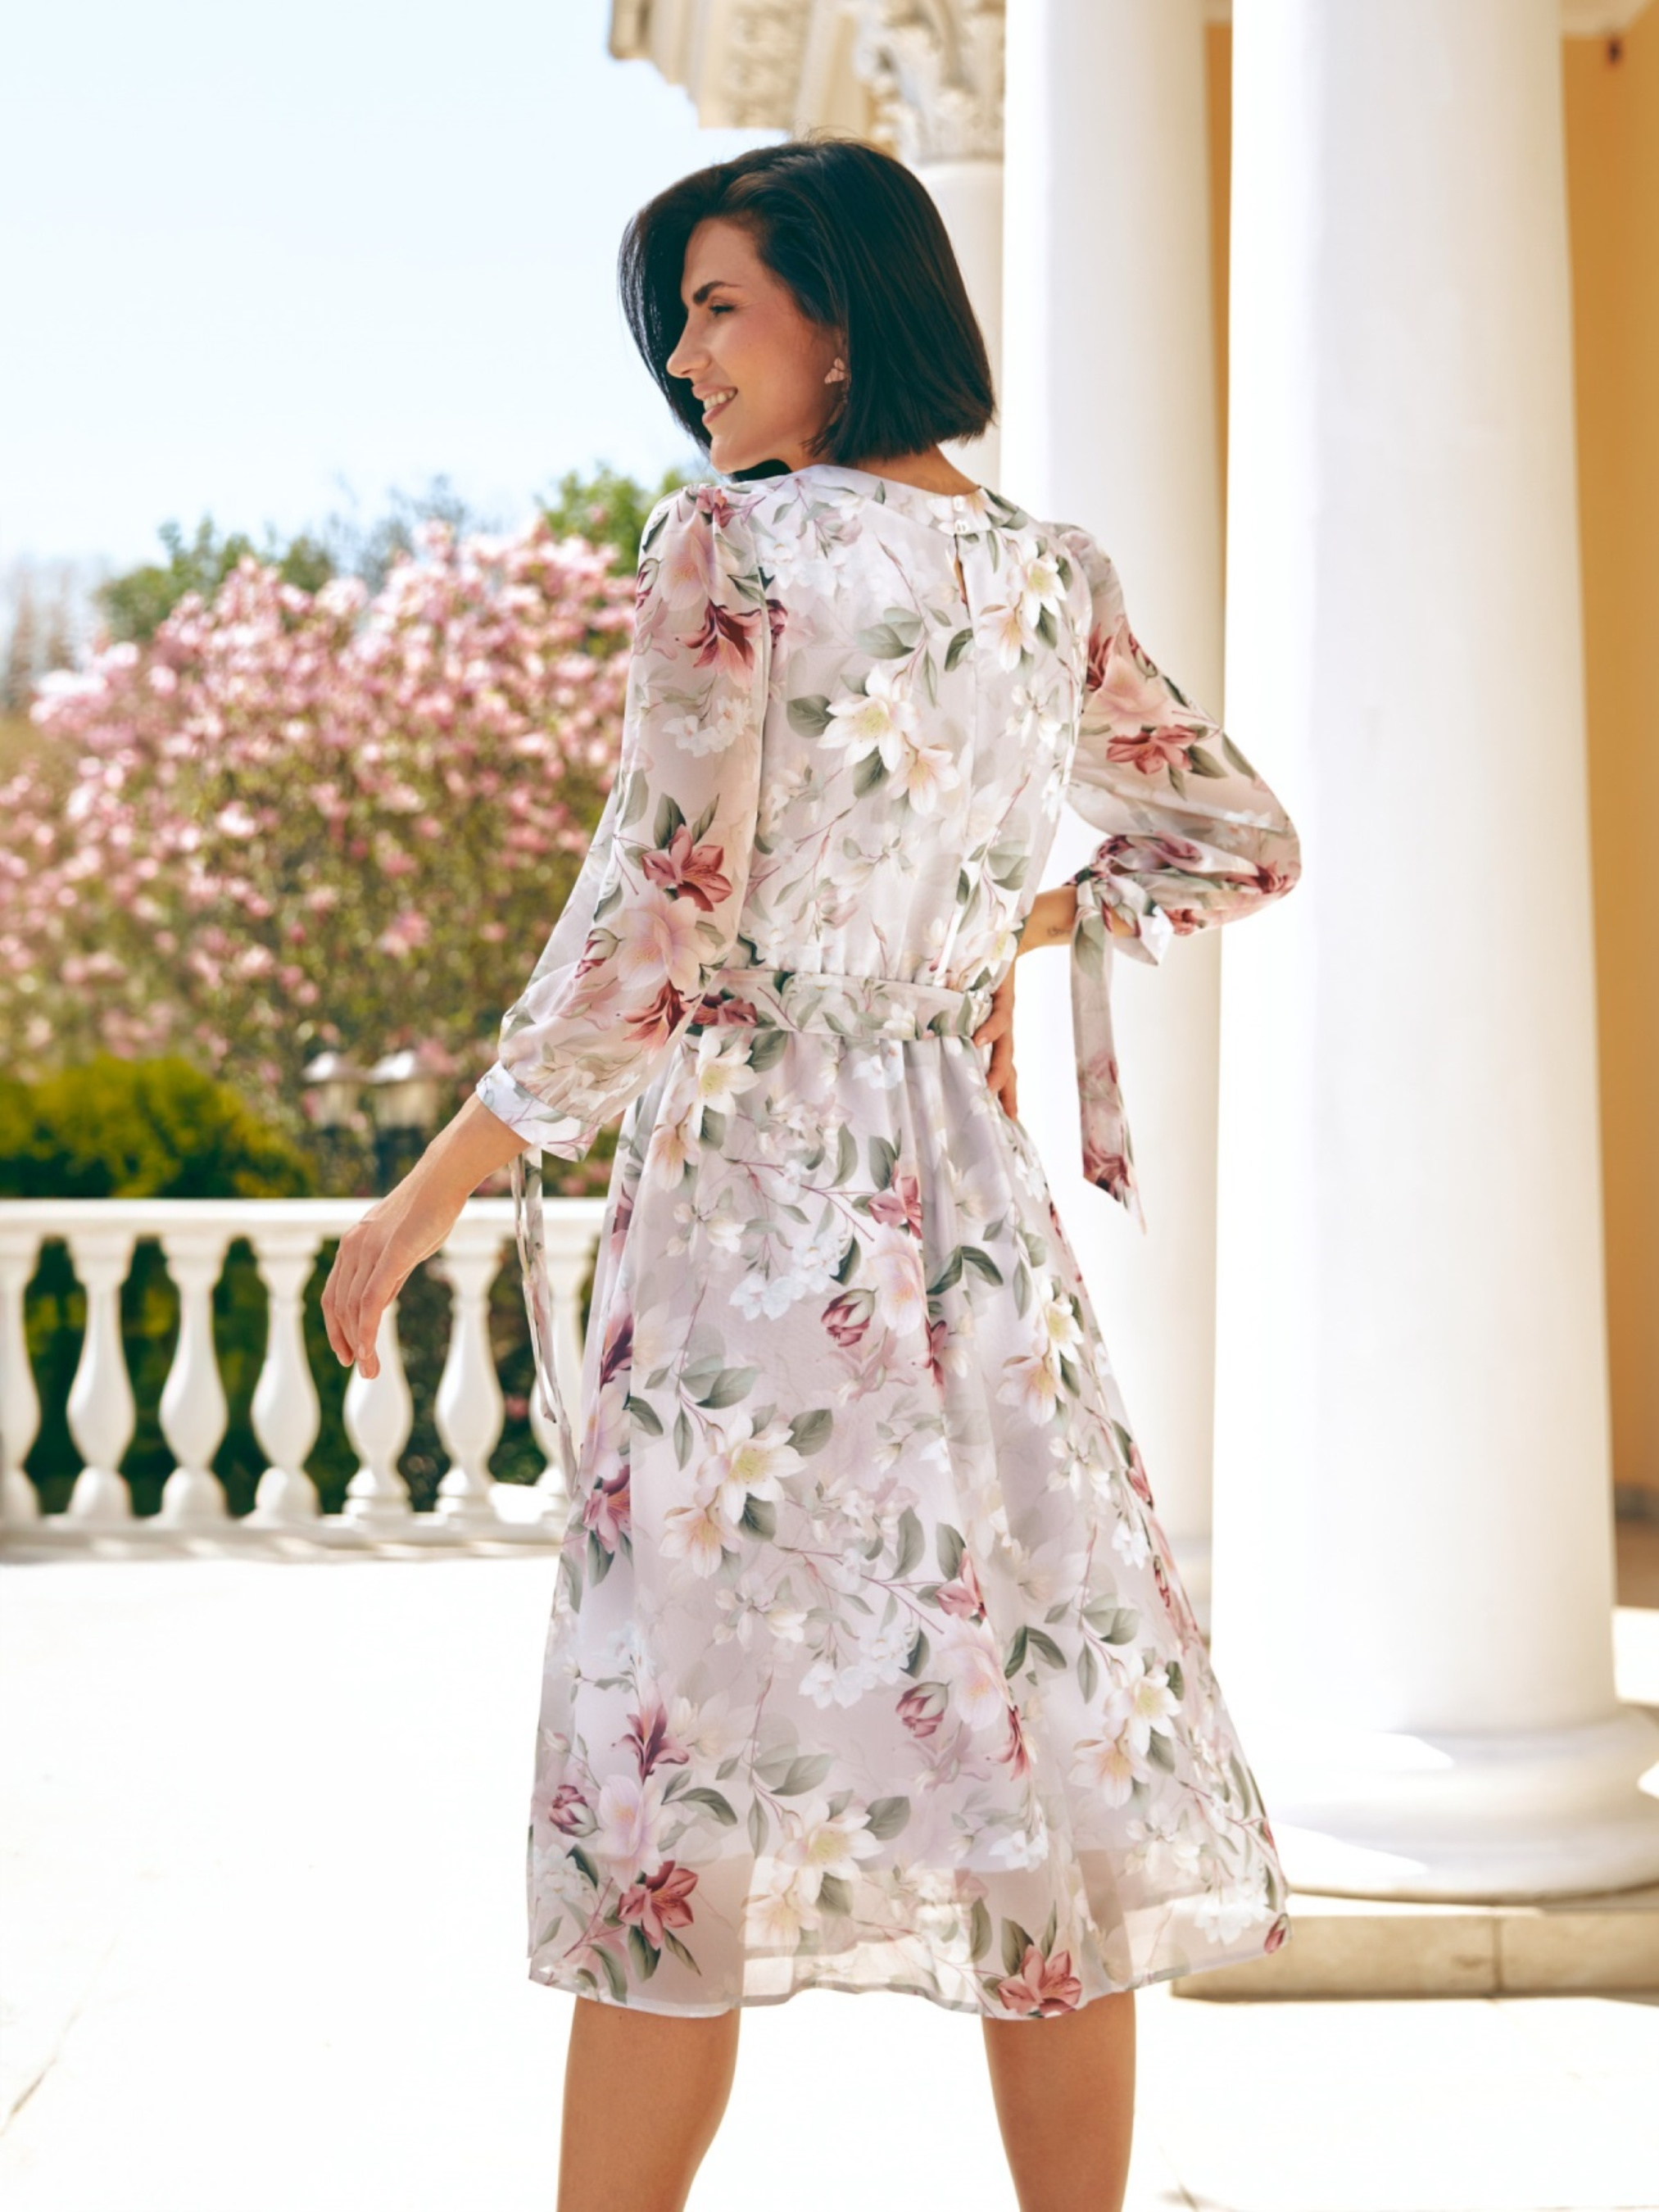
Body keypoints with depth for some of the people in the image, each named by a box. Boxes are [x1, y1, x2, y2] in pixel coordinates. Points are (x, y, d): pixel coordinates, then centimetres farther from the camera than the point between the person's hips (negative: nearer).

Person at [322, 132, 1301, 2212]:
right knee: (1032, 1717, 9)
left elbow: (657, 915, -13)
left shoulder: (728, 545, -8)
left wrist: (435, 1186, -7)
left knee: (686, 1745, 0)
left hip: (749, 1177, -5)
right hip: (968, 1190, 6)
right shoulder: (1056, 577, 10)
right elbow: (1247, 842, 18)